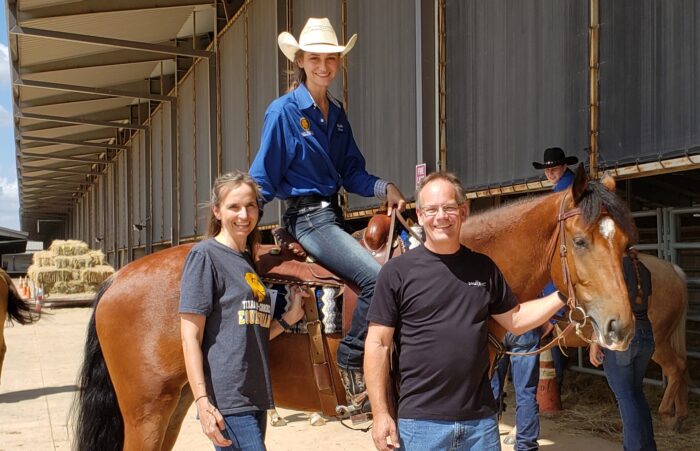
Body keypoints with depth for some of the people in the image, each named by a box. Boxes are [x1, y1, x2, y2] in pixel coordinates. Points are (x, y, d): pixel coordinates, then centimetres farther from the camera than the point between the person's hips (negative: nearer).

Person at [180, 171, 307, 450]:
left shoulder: (249, 261, 16)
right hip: (226, 401, -8)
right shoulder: (205, 255, -6)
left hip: (254, 396, 8)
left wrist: (290, 318, 6)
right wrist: (202, 402, -18)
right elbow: (190, 337, -12)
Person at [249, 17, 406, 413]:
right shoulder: (284, 111, -7)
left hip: (334, 215, 8)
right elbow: (263, 179, -6)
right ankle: (353, 366, -11)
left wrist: (384, 187, -3)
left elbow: (352, 172, 14)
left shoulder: (337, 114, 13)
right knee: (377, 277, -24)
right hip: (307, 217, -8)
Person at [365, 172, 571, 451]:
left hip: (481, 418, 4)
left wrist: (562, 296, 4)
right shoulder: (397, 272, -6)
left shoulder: (483, 267, 6)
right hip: (422, 421, -3)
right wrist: (381, 413, -9)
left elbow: (515, 320, 16)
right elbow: (378, 344, -6)